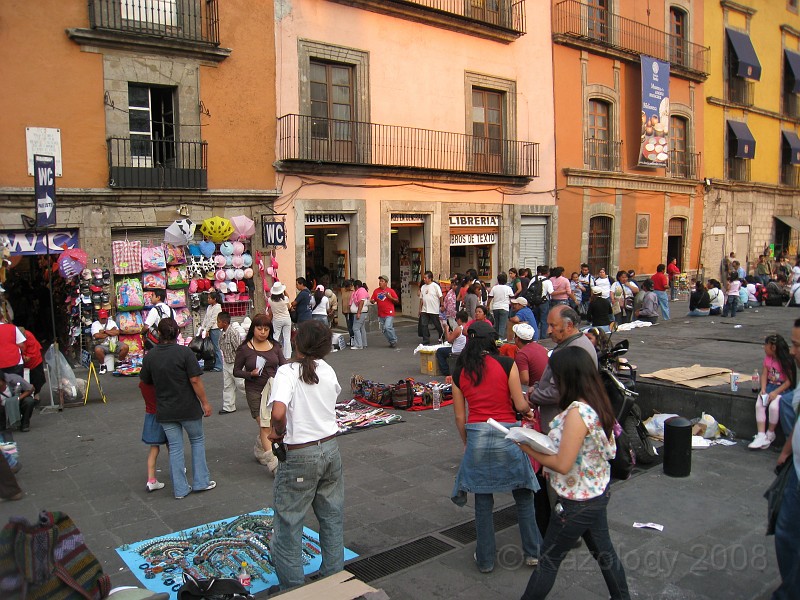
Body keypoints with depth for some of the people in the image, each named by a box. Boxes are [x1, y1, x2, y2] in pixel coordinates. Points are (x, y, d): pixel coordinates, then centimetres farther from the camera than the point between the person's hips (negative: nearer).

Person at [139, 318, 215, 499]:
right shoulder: (184, 352, -15)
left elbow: (145, 381, 8)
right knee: (197, 440, 17)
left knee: (175, 448, 11)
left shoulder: (150, 356, -3)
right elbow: (195, 380, -16)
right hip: (188, 408, -3)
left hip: (164, 410, 3)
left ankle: (180, 489, 16)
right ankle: (201, 482, 18)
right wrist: (205, 402, -7)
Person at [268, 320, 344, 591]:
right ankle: (333, 577, 33)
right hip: (330, 449, 6)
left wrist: (277, 432, -11)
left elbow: (278, 412, -30)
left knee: (288, 523, 11)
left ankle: (292, 587, 22)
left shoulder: (287, 372, -17)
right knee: (332, 518, 19)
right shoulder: (328, 371, 0)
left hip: (300, 455, -6)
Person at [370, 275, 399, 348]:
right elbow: (372, 300, 8)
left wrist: (390, 297, -18)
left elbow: (397, 301, -1)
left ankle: (394, 341, -1)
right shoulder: (376, 291, 6)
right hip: (380, 314, 5)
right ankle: (391, 342, 24)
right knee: (384, 330, 9)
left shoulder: (390, 291, -4)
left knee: (388, 327, -19)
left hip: (389, 314, -5)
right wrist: (372, 301, -15)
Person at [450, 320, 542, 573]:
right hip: (507, 434, -2)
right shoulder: (506, 364, -6)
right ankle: (532, 552, 27)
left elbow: (460, 416, 7)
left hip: (476, 436, 2)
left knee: (483, 500, 14)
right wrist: (530, 411, 17)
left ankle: (485, 559, 24)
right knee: (523, 495, 17)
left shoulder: (459, 372, 4)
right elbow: (520, 404, -6)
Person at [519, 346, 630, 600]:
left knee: (549, 559, 8)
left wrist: (529, 449, -15)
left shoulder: (577, 412, -29)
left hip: (578, 502, -9)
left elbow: (563, 464, -28)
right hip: (598, 493, 9)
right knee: (603, 550, 24)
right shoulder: (597, 404, 0)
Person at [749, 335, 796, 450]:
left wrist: (776, 392, -21)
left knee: (773, 406, -30)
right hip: (770, 386, 6)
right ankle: (761, 436, -18)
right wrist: (763, 389, -8)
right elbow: (764, 375, 7)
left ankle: (770, 434, -6)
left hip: (784, 388, -6)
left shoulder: (787, 361, -14)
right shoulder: (767, 358, 5)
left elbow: (789, 381, -14)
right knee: (759, 404, -18)